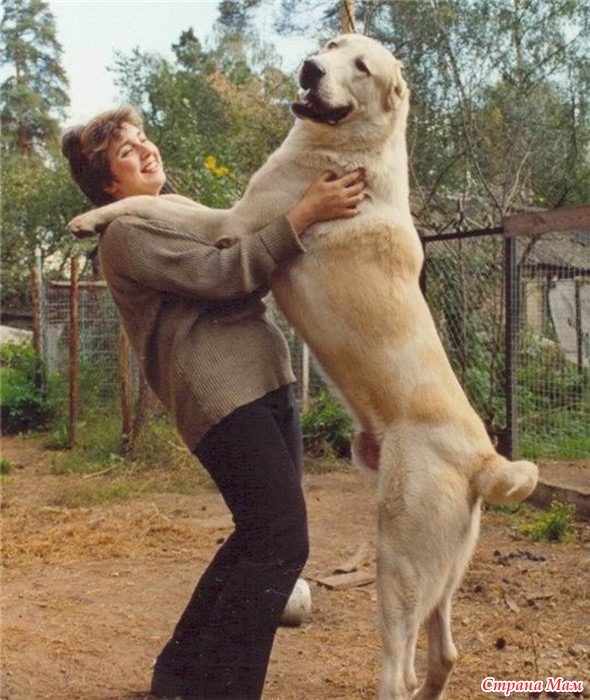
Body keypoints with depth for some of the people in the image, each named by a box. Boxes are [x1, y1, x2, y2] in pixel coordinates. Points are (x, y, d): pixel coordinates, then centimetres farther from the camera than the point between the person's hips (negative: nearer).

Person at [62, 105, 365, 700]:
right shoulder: (126, 234, -5)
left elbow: (246, 260, 27)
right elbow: (226, 273, -15)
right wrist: (303, 213, -17)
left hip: (266, 383, 10)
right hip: (223, 397, -10)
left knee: (259, 538, 14)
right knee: (281, 542, -14)